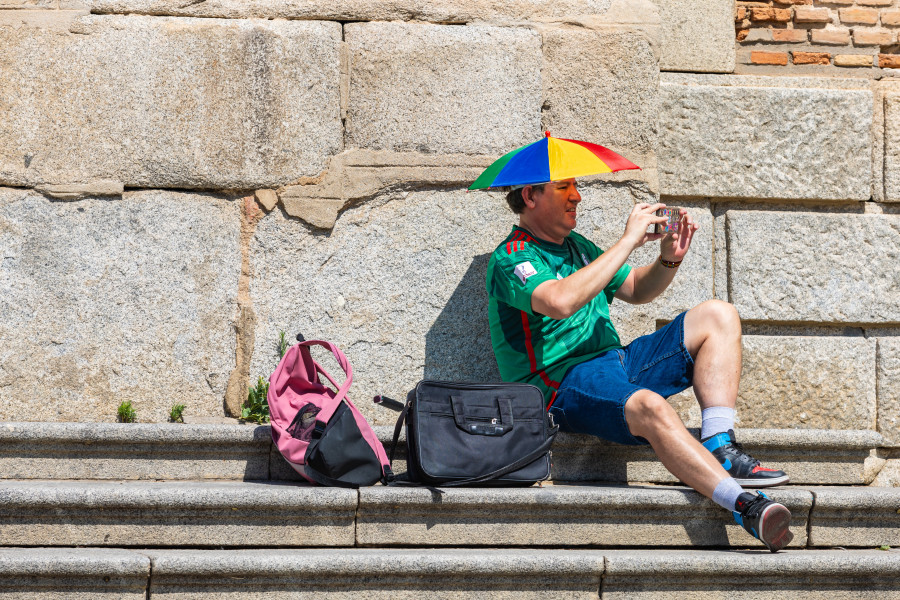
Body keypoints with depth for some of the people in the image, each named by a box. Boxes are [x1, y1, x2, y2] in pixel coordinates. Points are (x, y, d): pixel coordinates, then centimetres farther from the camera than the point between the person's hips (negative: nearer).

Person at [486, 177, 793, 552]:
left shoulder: (575, 245, 20)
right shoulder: (510, 260, -9)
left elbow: (636, 290, 28)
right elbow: (560, 301, -29)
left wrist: (669, 259, 5)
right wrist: (629, 240, -22)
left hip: (615, 362, 9)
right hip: (563, 386, -9)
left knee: (718, 316, -1)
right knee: (648, 407, -39)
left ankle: (720, 450, -19)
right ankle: (747, 507, -47)